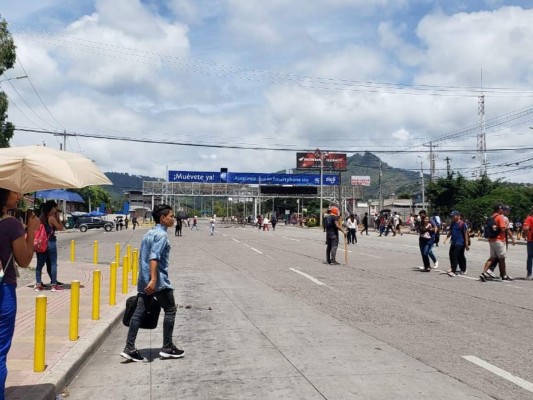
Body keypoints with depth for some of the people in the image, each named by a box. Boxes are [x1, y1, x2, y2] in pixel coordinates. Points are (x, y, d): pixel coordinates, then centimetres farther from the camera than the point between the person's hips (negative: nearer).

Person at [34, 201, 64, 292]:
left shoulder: (41, 218, 7)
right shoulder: (52, 218, -12)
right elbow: (60, 228, -6)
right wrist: (57, 217, -3)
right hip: (51, 243, -6)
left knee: (40, 264, 9)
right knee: (53, 264, 2)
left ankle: (38, 284, 10)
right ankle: (54, 284, 4)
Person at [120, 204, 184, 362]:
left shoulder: (148, 234, 17)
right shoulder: (161, 234, -12)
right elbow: (154, 258, -23)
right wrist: (153, 279, -29)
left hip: (143, 280, 9)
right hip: (158, 281, -8)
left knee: (139, 312, 6)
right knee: (170, 310, 5)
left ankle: (129, 348, 4)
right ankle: (167, 348, 11)